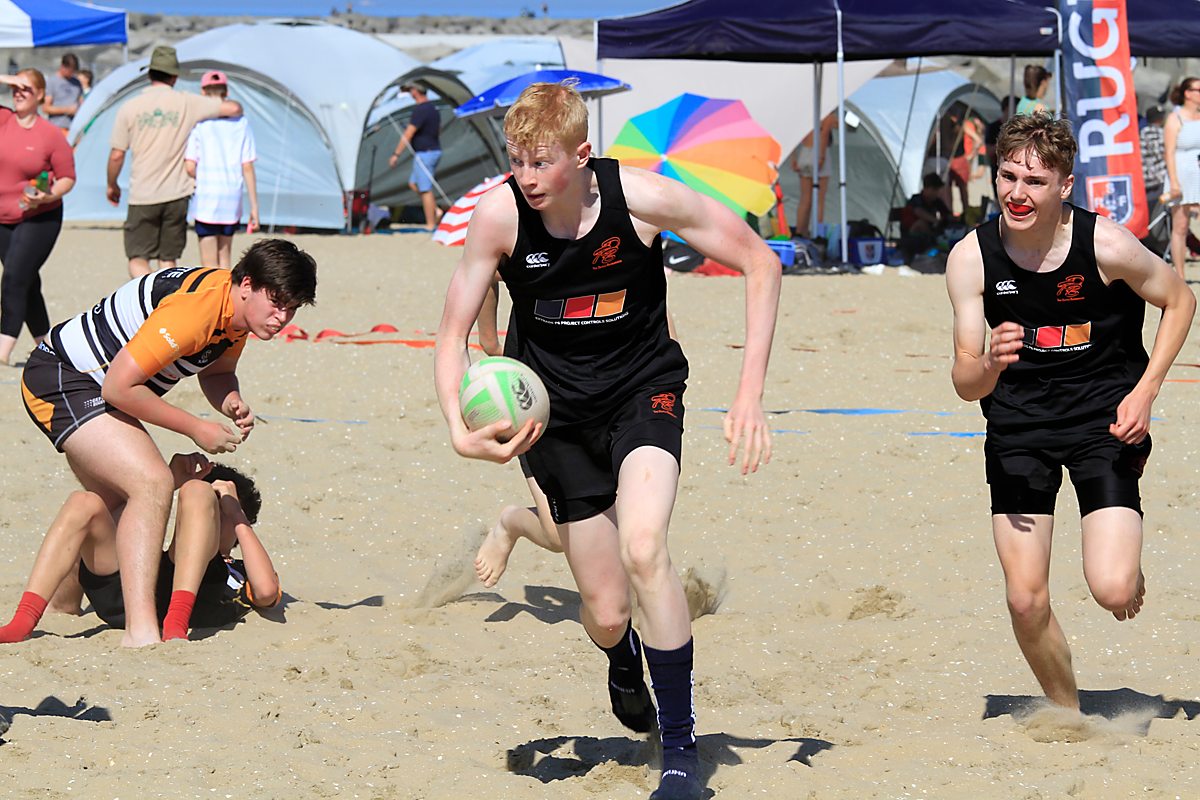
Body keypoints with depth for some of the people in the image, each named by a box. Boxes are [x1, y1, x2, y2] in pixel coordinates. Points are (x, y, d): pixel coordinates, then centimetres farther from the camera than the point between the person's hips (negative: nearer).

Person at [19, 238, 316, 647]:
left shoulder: (238, 309, -2)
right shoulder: (195, 307, -31)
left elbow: (216, 371, 16)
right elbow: (119, 386, -30)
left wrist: (230, 402, -8)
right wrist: (197, 429, -22)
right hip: (61, 381, -11)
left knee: (114, 499, 28)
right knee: (152, 484, -26)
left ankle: (59, 606, 50)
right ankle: (140, 630, -31)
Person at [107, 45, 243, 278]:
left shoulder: (130, 107, -3)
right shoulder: (187, 104, -3)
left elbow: (116, 155, -1)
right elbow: (233, 108, -6)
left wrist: (112, 185, 17)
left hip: (142, 197, -1)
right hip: (176, 195, 1)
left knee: (137, 259, 1)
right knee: (168, 260, 12)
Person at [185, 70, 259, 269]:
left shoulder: (198, 123, -6)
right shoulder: (241, 123, 4)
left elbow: (190, 167, -11)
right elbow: (247, 168, 3)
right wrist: (254, 206, 6)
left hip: (206, 198, -4)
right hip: (232, 200, 4)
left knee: (209, 262, -1)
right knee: (225, 255, 19)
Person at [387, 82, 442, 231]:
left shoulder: (420, 110, -18)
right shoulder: (433, 108, 11)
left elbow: (408, 134, -20)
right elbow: (438, 130, 24)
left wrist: (396, 154, -16)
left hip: (424, 153, -10)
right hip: (435, 150, 10)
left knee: (425, 189, -3)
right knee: (413, 183, 17)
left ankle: (430, 223, 1)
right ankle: (435, 210, 9)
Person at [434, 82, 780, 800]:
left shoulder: (640, 198, -21)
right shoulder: (500, 216, -18)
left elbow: (761, 263, -11)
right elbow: (454, 332, -7)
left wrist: (751, 396, -16)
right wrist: (461, 430, -26)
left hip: (643, 390, -2)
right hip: (555, 407, 2)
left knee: (643, 549, -28)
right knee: (605, 613, 2)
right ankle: (624, 658, 44)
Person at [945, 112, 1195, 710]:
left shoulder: (1106, 245, -17)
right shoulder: (972, 258, -12)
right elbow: (965, 385, -9)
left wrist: (1144, 392, -8)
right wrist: (988, 365, -33)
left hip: (1105, 417, -2)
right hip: (1018, 421, 2)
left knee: (1112, 591, -16)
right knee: (1026, 601, -5)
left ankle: (1129, 568, 23)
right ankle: (1067, 713, 22)